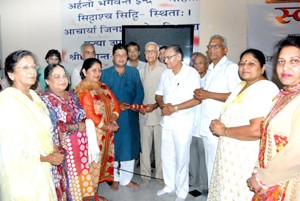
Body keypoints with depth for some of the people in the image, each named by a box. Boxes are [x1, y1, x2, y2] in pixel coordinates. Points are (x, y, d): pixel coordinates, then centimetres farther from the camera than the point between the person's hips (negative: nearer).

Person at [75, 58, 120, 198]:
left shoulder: (103, 86, 12)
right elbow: (89, 114, -19)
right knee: (93, 162, 0)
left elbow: (115, 104, 8)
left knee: (105, 159, 13)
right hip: (93, 133, -8)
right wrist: (107, 127, -13)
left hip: (107, 133, 8)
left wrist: (113, 121, -9)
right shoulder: (82, 90, -12)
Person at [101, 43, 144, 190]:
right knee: (113, 147, 8)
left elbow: (140, 93, 1)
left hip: (130, 116, 2)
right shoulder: (105, 73, 1)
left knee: (129, 147, 9)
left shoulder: (134, 72, 6)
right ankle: (115, 178, 27)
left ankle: (126, 179, 26)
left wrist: (132, 106, -14)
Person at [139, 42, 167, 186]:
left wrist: (156, 105, -14)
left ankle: (160, 174, 18)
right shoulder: (141, 71, 12)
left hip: (160, 113, -4)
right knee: (144, 145, 8)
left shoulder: (165, 69, -4)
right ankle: (145, 174, 20)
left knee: (160, 145, 3)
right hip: (144, 114, 4)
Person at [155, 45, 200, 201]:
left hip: (183, 122, -5)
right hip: (166, 120, 6)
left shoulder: (191, 73, -11)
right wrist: (163, 105, -10)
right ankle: (169, 185, 33)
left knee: (181, 158, 4)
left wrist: (175, 108, -18)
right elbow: (158, 94, 12)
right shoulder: (165, 73, 8)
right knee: (166, 156, 14)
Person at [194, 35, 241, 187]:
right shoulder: (210, 70, 20)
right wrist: (199, 95, 8)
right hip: (206, 125, 8)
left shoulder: (231, 67, -7)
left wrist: (208, 94, -15)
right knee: (209, 163, 15)